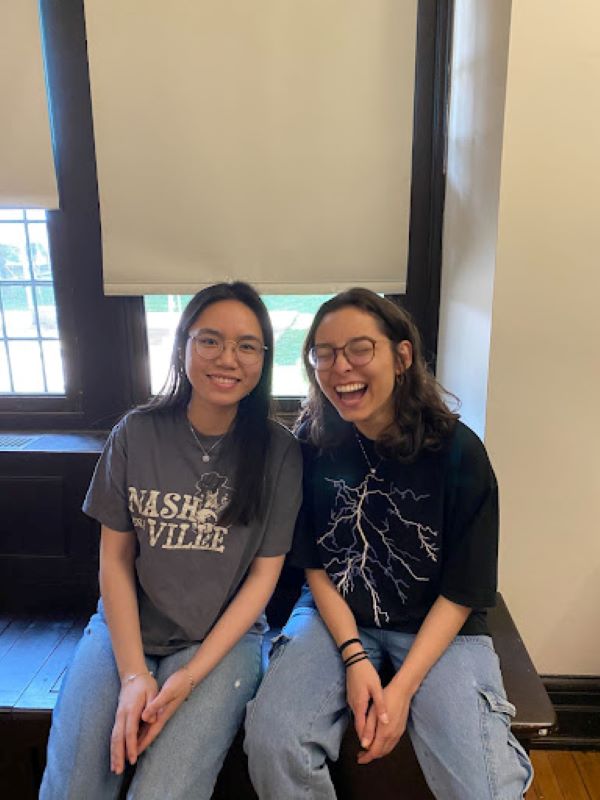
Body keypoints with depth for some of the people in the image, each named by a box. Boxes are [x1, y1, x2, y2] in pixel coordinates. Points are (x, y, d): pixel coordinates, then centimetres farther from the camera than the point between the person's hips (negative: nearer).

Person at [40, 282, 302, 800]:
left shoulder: (278, 451, -8)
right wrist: (133, 674, -10)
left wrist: (191, 676, -12)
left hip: (225, 636, -1)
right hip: (127, 627, 2)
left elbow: (264, 573, -5)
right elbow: (115, 557, -1)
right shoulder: (137, 433, -4)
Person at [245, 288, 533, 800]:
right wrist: (355, 657, -12)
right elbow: (314, 564, -1)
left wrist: (402, 688, -15)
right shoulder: (312, 444, -9)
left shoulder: (458, 451, -14)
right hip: (336, 614, 2)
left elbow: (463, 591, -8)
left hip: (438, 626, -1)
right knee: (272, 742, -21)